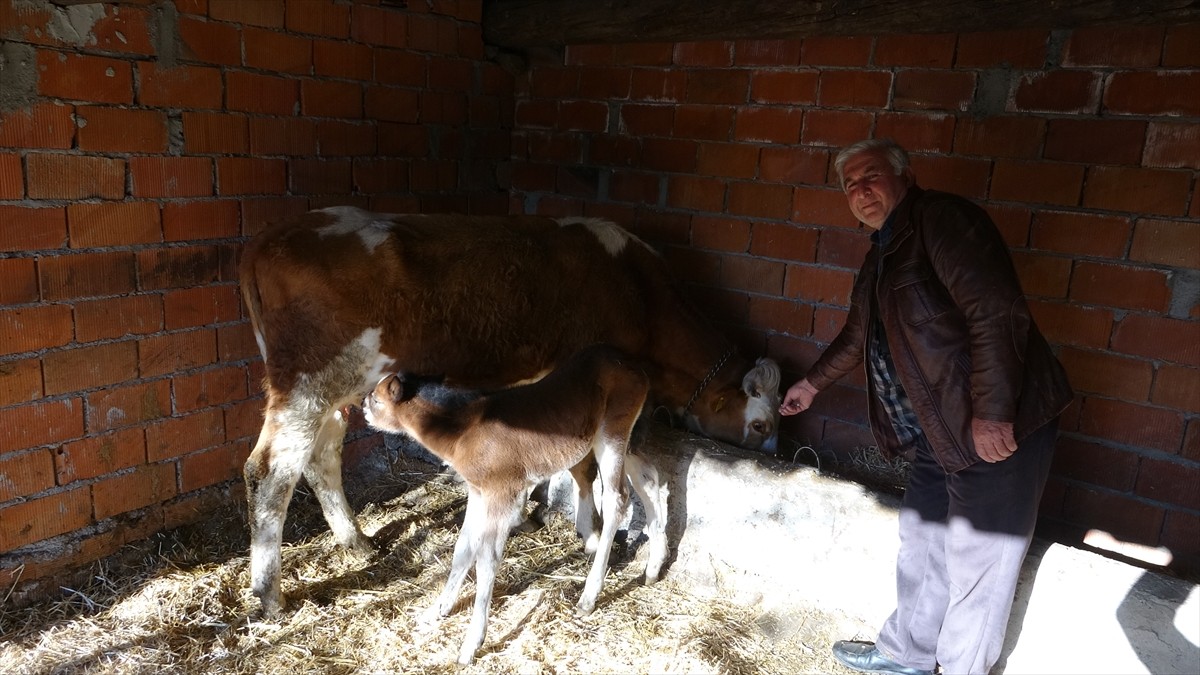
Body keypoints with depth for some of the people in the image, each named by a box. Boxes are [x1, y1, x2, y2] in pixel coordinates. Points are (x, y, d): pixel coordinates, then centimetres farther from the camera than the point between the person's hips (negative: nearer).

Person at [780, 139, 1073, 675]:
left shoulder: (942, 218, -13)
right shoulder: (881, 255, 16)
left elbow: (997, 313, -22)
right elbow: (858, 337, 31)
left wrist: (992, 414, -26)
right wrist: (812, 383, 43)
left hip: (1000, 430, -9)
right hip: (938, 438, 9)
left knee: (977, 569, 2)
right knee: (921, 553, 20)